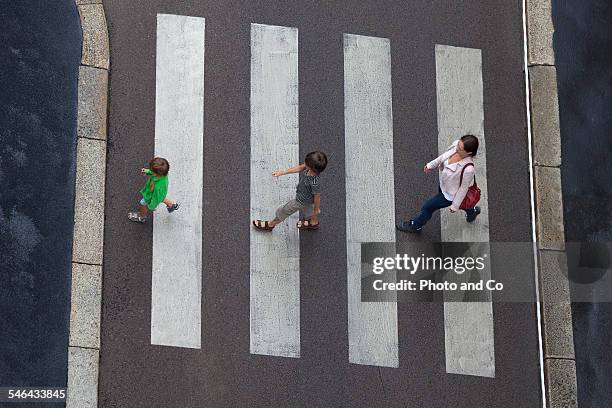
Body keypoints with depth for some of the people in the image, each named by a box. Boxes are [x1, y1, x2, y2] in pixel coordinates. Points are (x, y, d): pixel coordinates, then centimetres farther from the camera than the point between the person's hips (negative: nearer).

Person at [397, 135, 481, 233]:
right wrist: (431, 165, 10)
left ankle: (416, 225, 47)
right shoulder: (456, 144, -27)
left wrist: (455, 206, -10)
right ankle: (472, 211, 65)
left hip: (450, 194, -6)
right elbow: (444, 156, -3)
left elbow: (463, 188, -25)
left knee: (427, 207, 15)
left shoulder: (468, 169, -43)